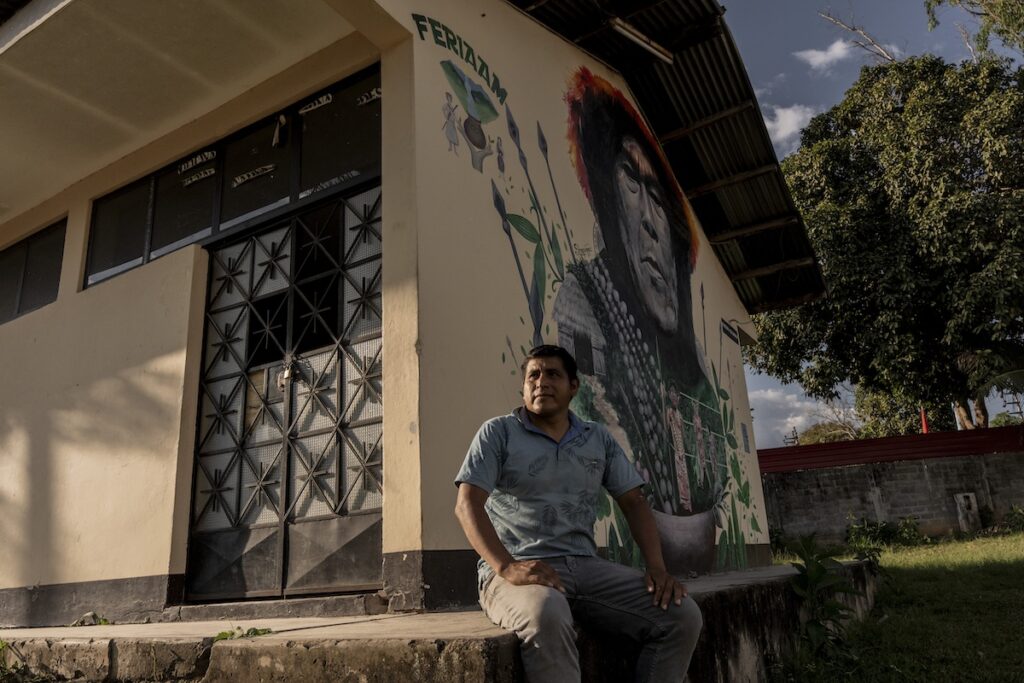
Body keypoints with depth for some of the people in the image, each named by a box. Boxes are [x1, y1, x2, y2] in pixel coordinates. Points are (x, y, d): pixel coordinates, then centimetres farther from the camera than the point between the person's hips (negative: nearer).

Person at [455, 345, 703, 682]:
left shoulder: (599, 439, 15)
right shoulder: (498, 432, 1)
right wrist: (506, 567, -25)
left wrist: (657, 566, -5)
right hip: (519, 570, -4)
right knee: (546, 615, -39)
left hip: (585, 566, 5)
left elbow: (634, 503, 12)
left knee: (682, 614, -14)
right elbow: (467, 505, -9)